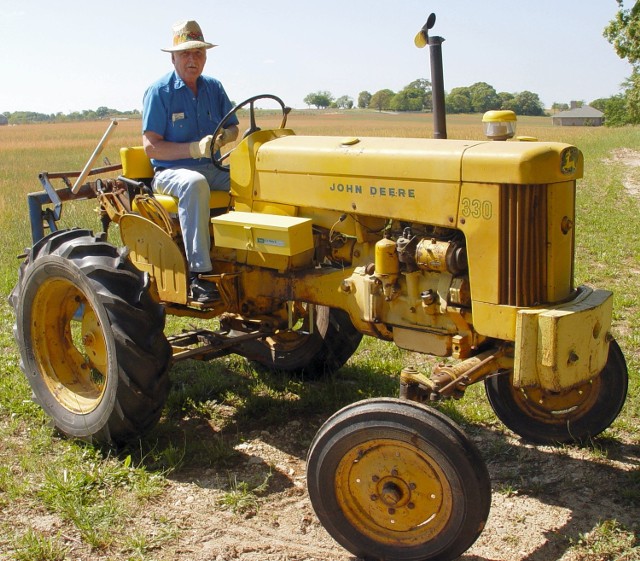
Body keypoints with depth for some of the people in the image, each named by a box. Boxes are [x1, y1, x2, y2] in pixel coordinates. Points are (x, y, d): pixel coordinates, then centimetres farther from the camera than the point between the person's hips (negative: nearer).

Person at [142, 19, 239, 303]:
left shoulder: (213, 88, 11)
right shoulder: (158, 92, -5)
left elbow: (233, 127, 16)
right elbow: (151, 146, -12)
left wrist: (225, 136, -10)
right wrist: (194, 149, -25)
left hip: (212, 169, 5)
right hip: (171, 171, -5)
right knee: (194, 183, -40)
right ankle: (199, 273, -41)